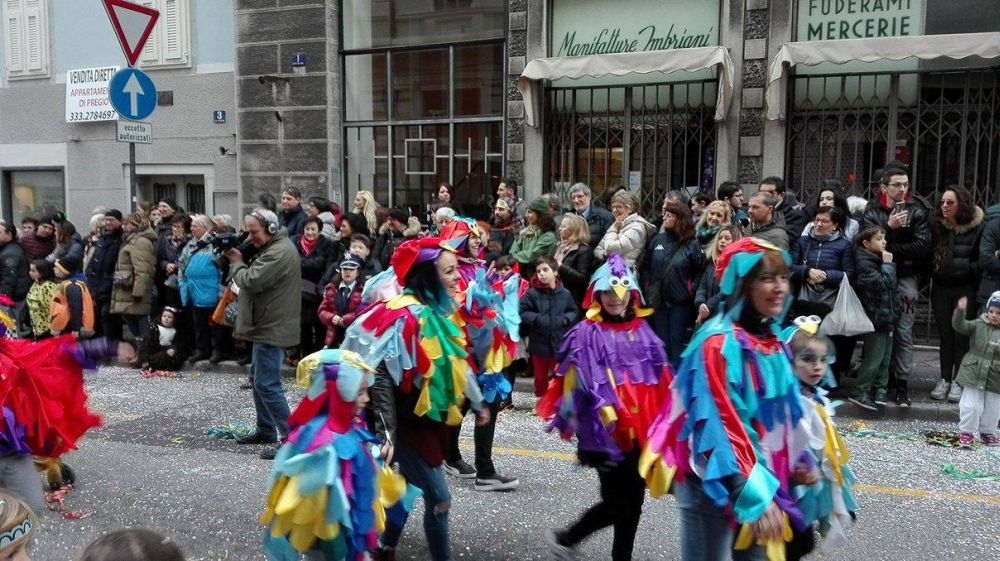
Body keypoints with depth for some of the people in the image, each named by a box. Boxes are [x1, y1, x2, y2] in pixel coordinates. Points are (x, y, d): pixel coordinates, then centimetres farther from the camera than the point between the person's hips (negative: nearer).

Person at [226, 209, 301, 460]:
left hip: (272, 328, -12)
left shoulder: (279, 252, -22)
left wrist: (236, 262, -8)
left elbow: (251, 281, -25)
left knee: (266, 383, -12)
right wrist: (240, 261, 0)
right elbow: (252, 274, 16)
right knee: (258, 376, 21)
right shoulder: (273, 248, 14)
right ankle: (266, 430, 33)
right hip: (267, 325, 12)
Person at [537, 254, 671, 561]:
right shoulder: (587, 334, -10)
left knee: (634, 499, 13)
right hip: (607, 431, -6)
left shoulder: (642, 331, 9)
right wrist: (610, 419, -22)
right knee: (616, 504, -1)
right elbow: (588, 385, -15)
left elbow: (661, 381, 11)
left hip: (640, 428, 6)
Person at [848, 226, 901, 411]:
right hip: (875, 317, -9)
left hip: (887, 316, 9)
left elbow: (893, 287, 20)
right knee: (874, 357, -7)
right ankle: (860, 392, 0)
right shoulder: (864, 264, -13)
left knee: (885, 356, 12)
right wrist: (888, 265, -13)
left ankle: (880, 388, 20)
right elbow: (882, 284, -23)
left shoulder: (879, 260, 15)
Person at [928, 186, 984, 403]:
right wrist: (929, 276, -4)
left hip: (965, 289, -3)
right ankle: (945, 379, 17)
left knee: (962, 335, 1)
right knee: (944, 334, 9)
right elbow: (928, 254, 7)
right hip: (941, 288, 3)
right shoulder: (936, 225, 3)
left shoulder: (977, 227, -6)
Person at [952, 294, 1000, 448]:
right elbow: (960, 325, -13)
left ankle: (987, 432, 34)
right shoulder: (978, 325, -2)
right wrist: (960, 310, -28)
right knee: (971, 405, -1)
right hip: (974, 374, -2)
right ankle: (965, 432, 14)